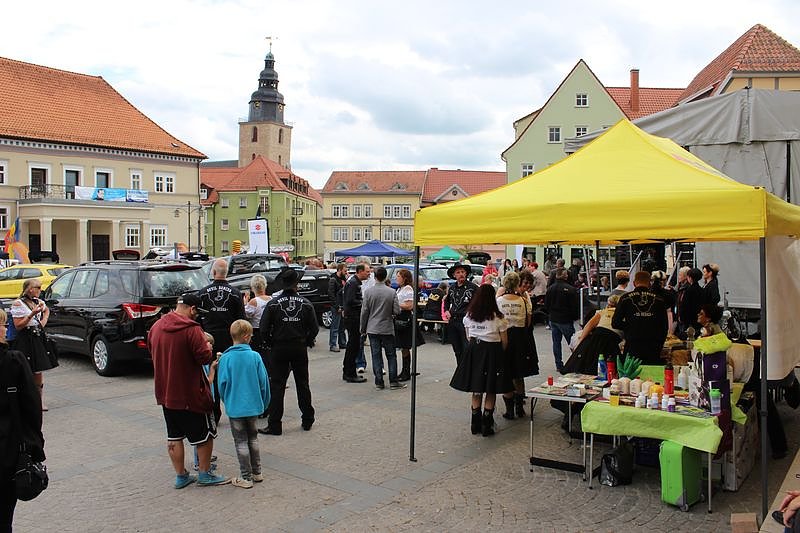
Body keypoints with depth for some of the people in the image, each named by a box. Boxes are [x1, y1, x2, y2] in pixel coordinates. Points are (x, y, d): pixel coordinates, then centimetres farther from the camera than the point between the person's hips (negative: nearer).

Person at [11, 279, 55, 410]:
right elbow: (18, 326, -12)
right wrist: (32, 314, -20)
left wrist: (44, 320, 16)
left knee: (38, 371, 9)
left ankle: (40, 402, 16)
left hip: (38, 339, 7)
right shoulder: (18, 303, -9)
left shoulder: (38, 301, 11)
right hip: (25, 340, -7)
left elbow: (47, 310, 35)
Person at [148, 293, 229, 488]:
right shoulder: (192, 329, -20)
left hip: (165, 393, 7)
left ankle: (180, 476, 23)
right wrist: (208, 349, 0)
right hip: (191, 393, -7)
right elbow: (205, 357, -20)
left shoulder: (156, 326, 3)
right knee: (205, 434, 9)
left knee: (174, 436, 16)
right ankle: (205, 474, 17)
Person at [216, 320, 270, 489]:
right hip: (253, 405, 2)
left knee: (241, 441, 7)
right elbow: (264, 381, -5)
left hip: (235, 407, -2)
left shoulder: (225, 358, -12)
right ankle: (257, 473, 27)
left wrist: (227, 402, 10)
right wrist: (263, 403, 10)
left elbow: (222, 384, -8)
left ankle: (246, 478, 12)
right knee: (253, 437, 19)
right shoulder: (255, 356, -9)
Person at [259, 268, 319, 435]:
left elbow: (264, 329, -10)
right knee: (303, 384, 14)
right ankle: (307, 420, 22)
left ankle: (274, 424, 3)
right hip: (300, 349, 2)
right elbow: (314, 328, -3)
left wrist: (271, 343, 5)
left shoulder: (273, 304, -9)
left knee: (277, 386, 3)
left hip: (279, 349, -2)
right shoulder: (305, 303, -4)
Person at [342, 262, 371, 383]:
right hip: (352, 317, -11)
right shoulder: (353, 283, -17)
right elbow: (350, 301, -24)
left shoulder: (356, 282, 16)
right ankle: (351, 374, -1)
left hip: (352, 317, 11)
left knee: (352, 345, 16)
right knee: (354, 346, -6)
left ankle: (347, 372, 24)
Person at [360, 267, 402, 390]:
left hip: (373, 329, 1)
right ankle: (393, 381, 10)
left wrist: (363, 329, 6)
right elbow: (397, 311, -9)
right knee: (391, 355, 10)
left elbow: (364, 312, -4)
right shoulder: (391, 292, -8)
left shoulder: (368, 292, -7)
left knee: (376, 356, 6)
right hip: (387, 329, 0)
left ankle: (379, 382, 7)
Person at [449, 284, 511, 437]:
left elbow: (468, 337, 9)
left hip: (473, 351, 4)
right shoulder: (497, 317, -11)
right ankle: (487, 425, 8)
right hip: (492, 352, -4)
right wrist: (499, 354, 12)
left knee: (476, 391, 13)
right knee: (491, 392, 6)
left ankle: (475, 424, 17)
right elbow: (504, 341, -4)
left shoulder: (468, 316, 1)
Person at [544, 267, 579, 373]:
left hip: (553, 319, 4)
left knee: (556, 342, 10)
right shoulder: (571, 289, -15)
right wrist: (575, 317, 6)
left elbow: (546, 304, 8)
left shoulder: (550, 288, 0)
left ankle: (559, 365, 13)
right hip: (566, 320, -4)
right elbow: (575, 306, -10)